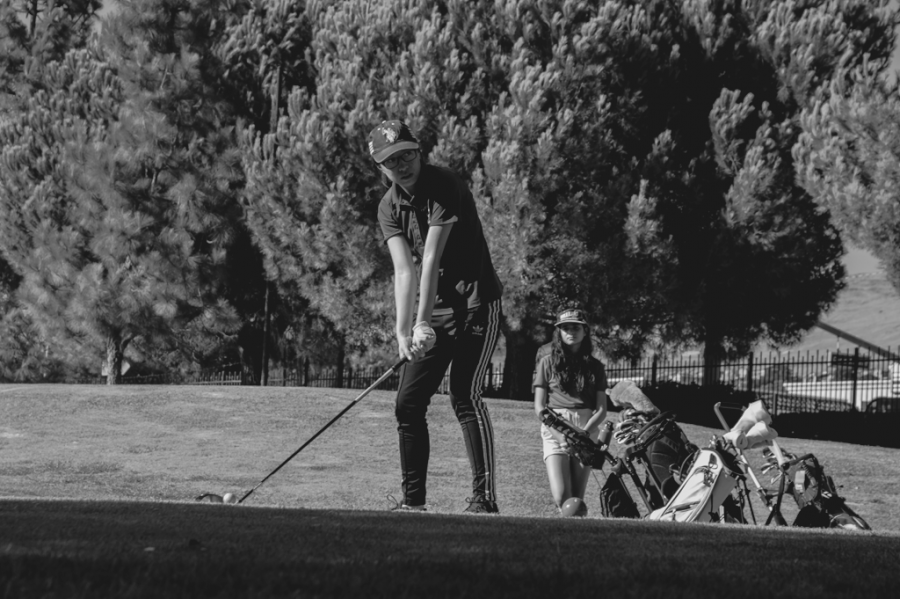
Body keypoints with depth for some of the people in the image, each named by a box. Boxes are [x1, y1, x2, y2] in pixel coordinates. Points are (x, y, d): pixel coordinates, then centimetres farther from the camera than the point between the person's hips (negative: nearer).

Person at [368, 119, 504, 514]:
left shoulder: (445, 187, -17)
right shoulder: (389, 208, 2)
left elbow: (432, 257, -23)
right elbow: (404, 270, -10)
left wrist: (423, 323, -28)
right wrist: (403, 332, -23)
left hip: (476, 304, -7)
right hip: (434, 312, 7)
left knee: (465, 394, -19)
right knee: (408, 403, 2)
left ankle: (485, 497, -20)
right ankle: (413, 500, 10)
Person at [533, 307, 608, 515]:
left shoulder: (594, 366, 13)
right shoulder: (548, 362, 10)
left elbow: (601, 409, 8)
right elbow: (539, 406, 5)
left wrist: (585, 432, -11)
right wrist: (559, 431, -11)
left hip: (586, 430, 1)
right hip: (554, 430, -1)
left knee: (577, 499, -6)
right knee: (561, 498, -17)